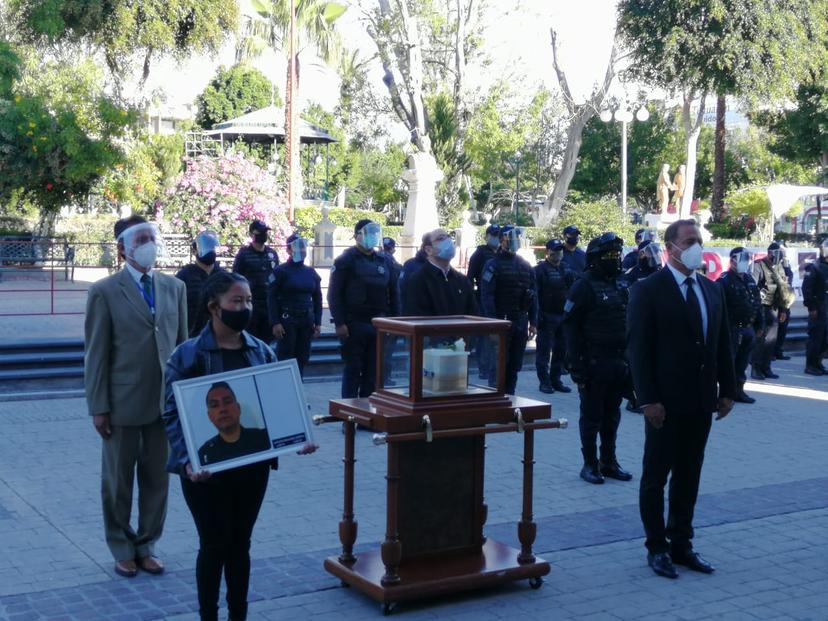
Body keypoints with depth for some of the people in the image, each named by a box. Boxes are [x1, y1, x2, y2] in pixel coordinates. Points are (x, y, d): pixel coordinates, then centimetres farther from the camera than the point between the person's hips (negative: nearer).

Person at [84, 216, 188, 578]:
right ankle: (122, 551, 26)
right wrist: (98, 407, -9)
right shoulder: (105, 292, -6)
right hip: (123, 403, -3)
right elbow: (96, 354, -6)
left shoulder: (174, 287, 6)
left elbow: (183, 344, 8)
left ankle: (146, 547, 27)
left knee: (157, 480, 11)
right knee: (118, 481, 10)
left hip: (165, 401, 3)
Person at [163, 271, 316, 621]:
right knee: (214, 545, 6)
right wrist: (187, 460, -26)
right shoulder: (187, 354, -9)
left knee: (240, 543, 15)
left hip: (253, 465, 4)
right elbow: (173, 414, -12)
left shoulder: (262, 352, 4)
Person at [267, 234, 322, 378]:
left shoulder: (311, 272, 12)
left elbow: (317, 299, 15)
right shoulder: (281, 271, -4)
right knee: (285, 358, -5)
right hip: (287, 319, -5)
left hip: (307, 320, 5)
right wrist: (275, 323, -15)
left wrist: (318, 322, 7)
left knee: (302, 358, 7)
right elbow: (272, 297, -7)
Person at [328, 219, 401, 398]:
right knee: (353, 368, -1)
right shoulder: (346, 260, -4)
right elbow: (334, 294, -9)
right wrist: (339, 323, -15)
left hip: (378, 324, 5)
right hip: (354, 324, -5)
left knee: (373, 369, 8)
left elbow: (394, 293, 15)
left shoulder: (384, 261, 12)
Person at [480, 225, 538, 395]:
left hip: (520, 322, 6)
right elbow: (486, 296, -11)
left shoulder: (526, 266, 14)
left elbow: (533, 296, 15)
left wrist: (533, 322, 9)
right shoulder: (493, 265, -5)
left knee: (515, 366, 10)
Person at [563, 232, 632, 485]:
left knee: (612, 416, 13)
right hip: (594, 362, -6)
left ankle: (609, 462, 23)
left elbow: (628, 321, 15)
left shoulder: (622, 286, 11)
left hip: (619, 362, 6)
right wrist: (577, 364, -15)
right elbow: (571, 326, -11)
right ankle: (590, 464, 12)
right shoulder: (584, 286, -9)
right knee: (591, 416, 3)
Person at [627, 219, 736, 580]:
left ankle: (681, 544, 23)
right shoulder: (648, 290, -8)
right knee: (656, 477, 6)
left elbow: (723, 344, 13)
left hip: (701, 402, 6)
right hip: (666, 403, -6)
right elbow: (638, 348, -11)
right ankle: (657, 548, 16)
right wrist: (648, 399, -16)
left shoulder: (712, 290, 10)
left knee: (688, 477, 13)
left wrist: (727, 389, 7)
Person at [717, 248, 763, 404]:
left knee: (742, 362, 14)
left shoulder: (749, 279, 14)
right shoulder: (725, 280, -12)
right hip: (732, 329, -8)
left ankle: (739, 390, 23)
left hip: (748, 328, 8)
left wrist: (760, 324, 17)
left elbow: (757, 303, 20)